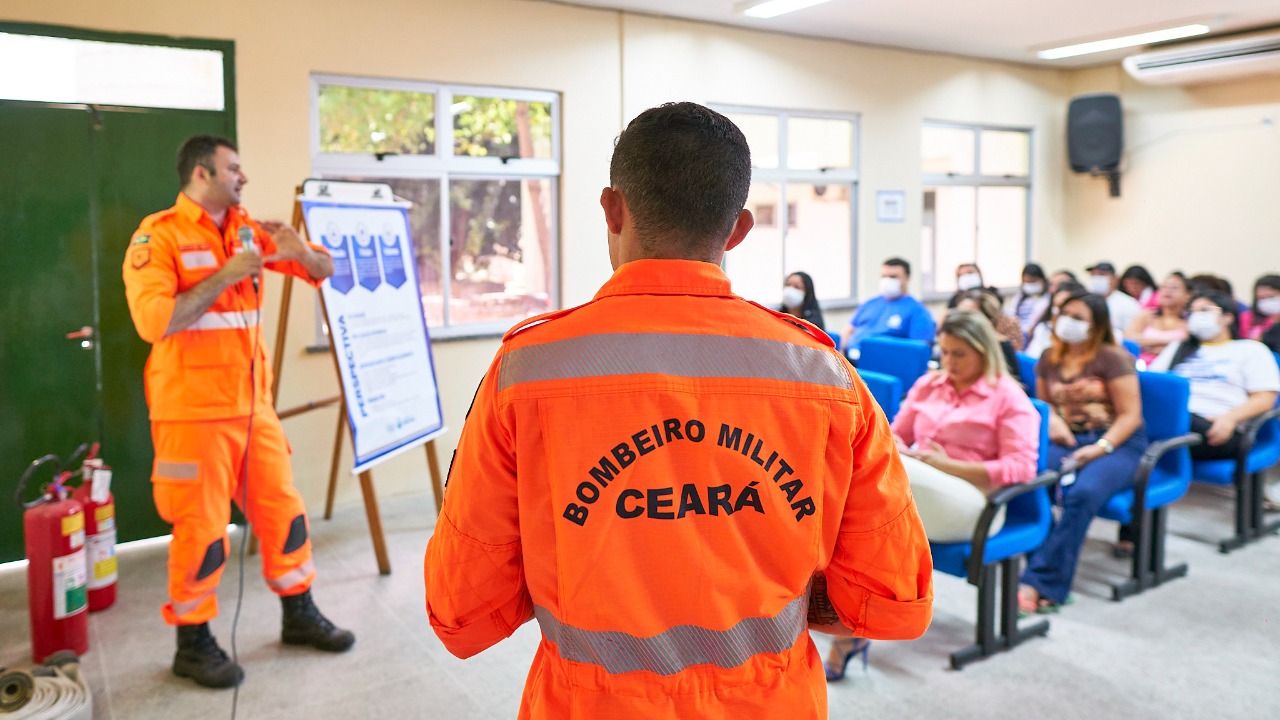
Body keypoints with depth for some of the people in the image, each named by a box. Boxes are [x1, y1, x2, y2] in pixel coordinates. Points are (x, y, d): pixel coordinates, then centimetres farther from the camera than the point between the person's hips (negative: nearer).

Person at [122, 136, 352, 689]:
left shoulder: (248, 231, 10)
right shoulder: (159, 236, -8)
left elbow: (323, 269, 14)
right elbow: (152, 320, -20)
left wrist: (299, 252, -8)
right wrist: (224, 277, -21)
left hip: (253, 404, 6)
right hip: (193, 410, -6)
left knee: (283, 510, 11)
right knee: (201, 527, 0)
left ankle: (300, 616, 27)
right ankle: (193, 644, 18)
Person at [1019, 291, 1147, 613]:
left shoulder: (1111, 358, -1)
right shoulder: (1049, 359, 15)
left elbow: (1131, 415, -4)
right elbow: (1042, 402, 26)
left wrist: (1100, 448, -18)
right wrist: (1051, 420, 2)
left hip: (1117, 443, -4)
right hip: (1066, 441, 4)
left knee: (1083, 492, -36)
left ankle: (1042, 583, -34)